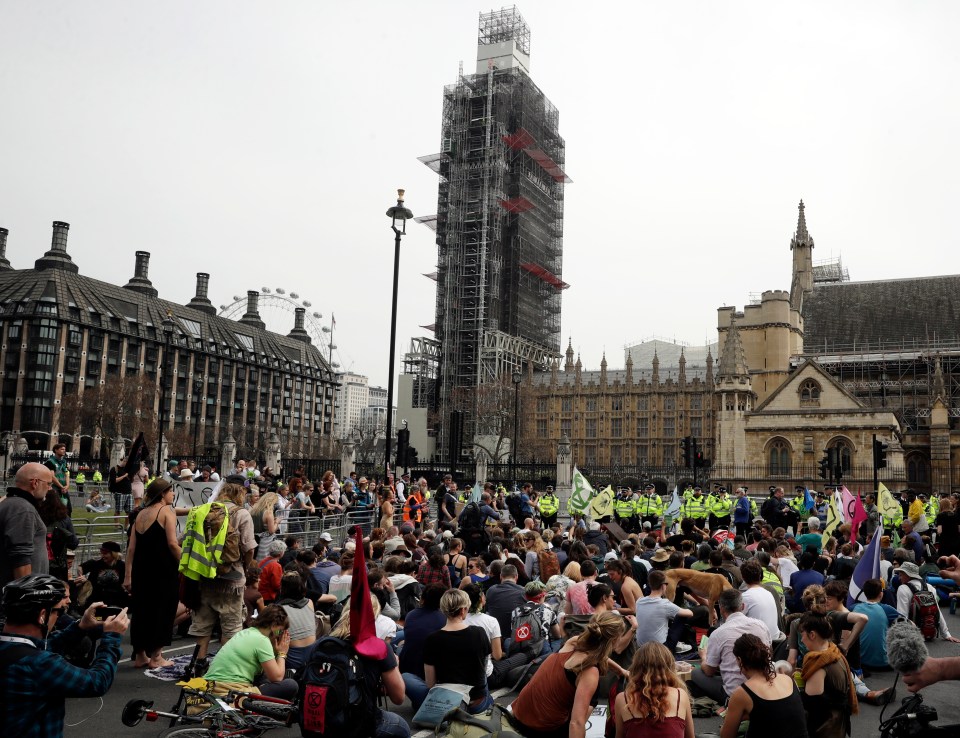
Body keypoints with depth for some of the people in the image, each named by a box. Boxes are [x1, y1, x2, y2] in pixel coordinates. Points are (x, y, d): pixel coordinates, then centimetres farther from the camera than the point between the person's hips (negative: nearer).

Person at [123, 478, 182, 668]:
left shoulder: (141, 514, 13)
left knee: (141, 610, 14)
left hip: (141, 569, 6)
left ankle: (140, 655, 22)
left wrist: (128, 575, 11)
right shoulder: (167, 511, -6)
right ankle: (155, 657, 9)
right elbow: (172, 543, -16)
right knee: (162, 610, 4)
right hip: (164, 569, -6)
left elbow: (132, 547, 9)